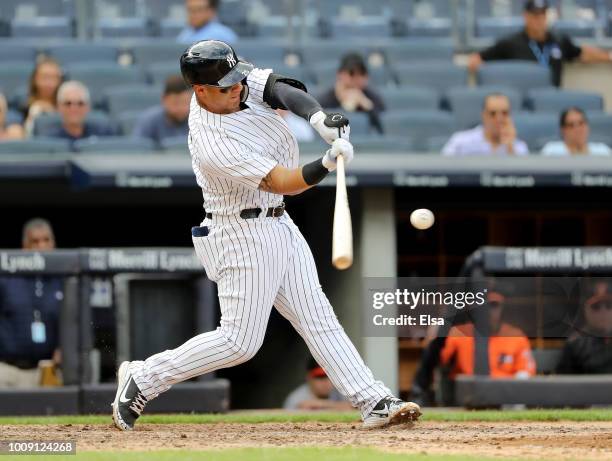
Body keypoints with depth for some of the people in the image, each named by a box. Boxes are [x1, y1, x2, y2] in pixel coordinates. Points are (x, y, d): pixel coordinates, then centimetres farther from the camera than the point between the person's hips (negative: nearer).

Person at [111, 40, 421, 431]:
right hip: (245, 234, -9)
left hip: (279, 224, 9)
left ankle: (374, 402, 4)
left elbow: (282, 89, -18)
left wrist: (320, 119, -36)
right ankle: (142, 380, 6)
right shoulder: (213, 145, -28)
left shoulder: (236, 79, -7)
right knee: (240, 341, -5)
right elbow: (283, 182, -29)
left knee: (318, 318, 6)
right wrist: (328, 164, -46)